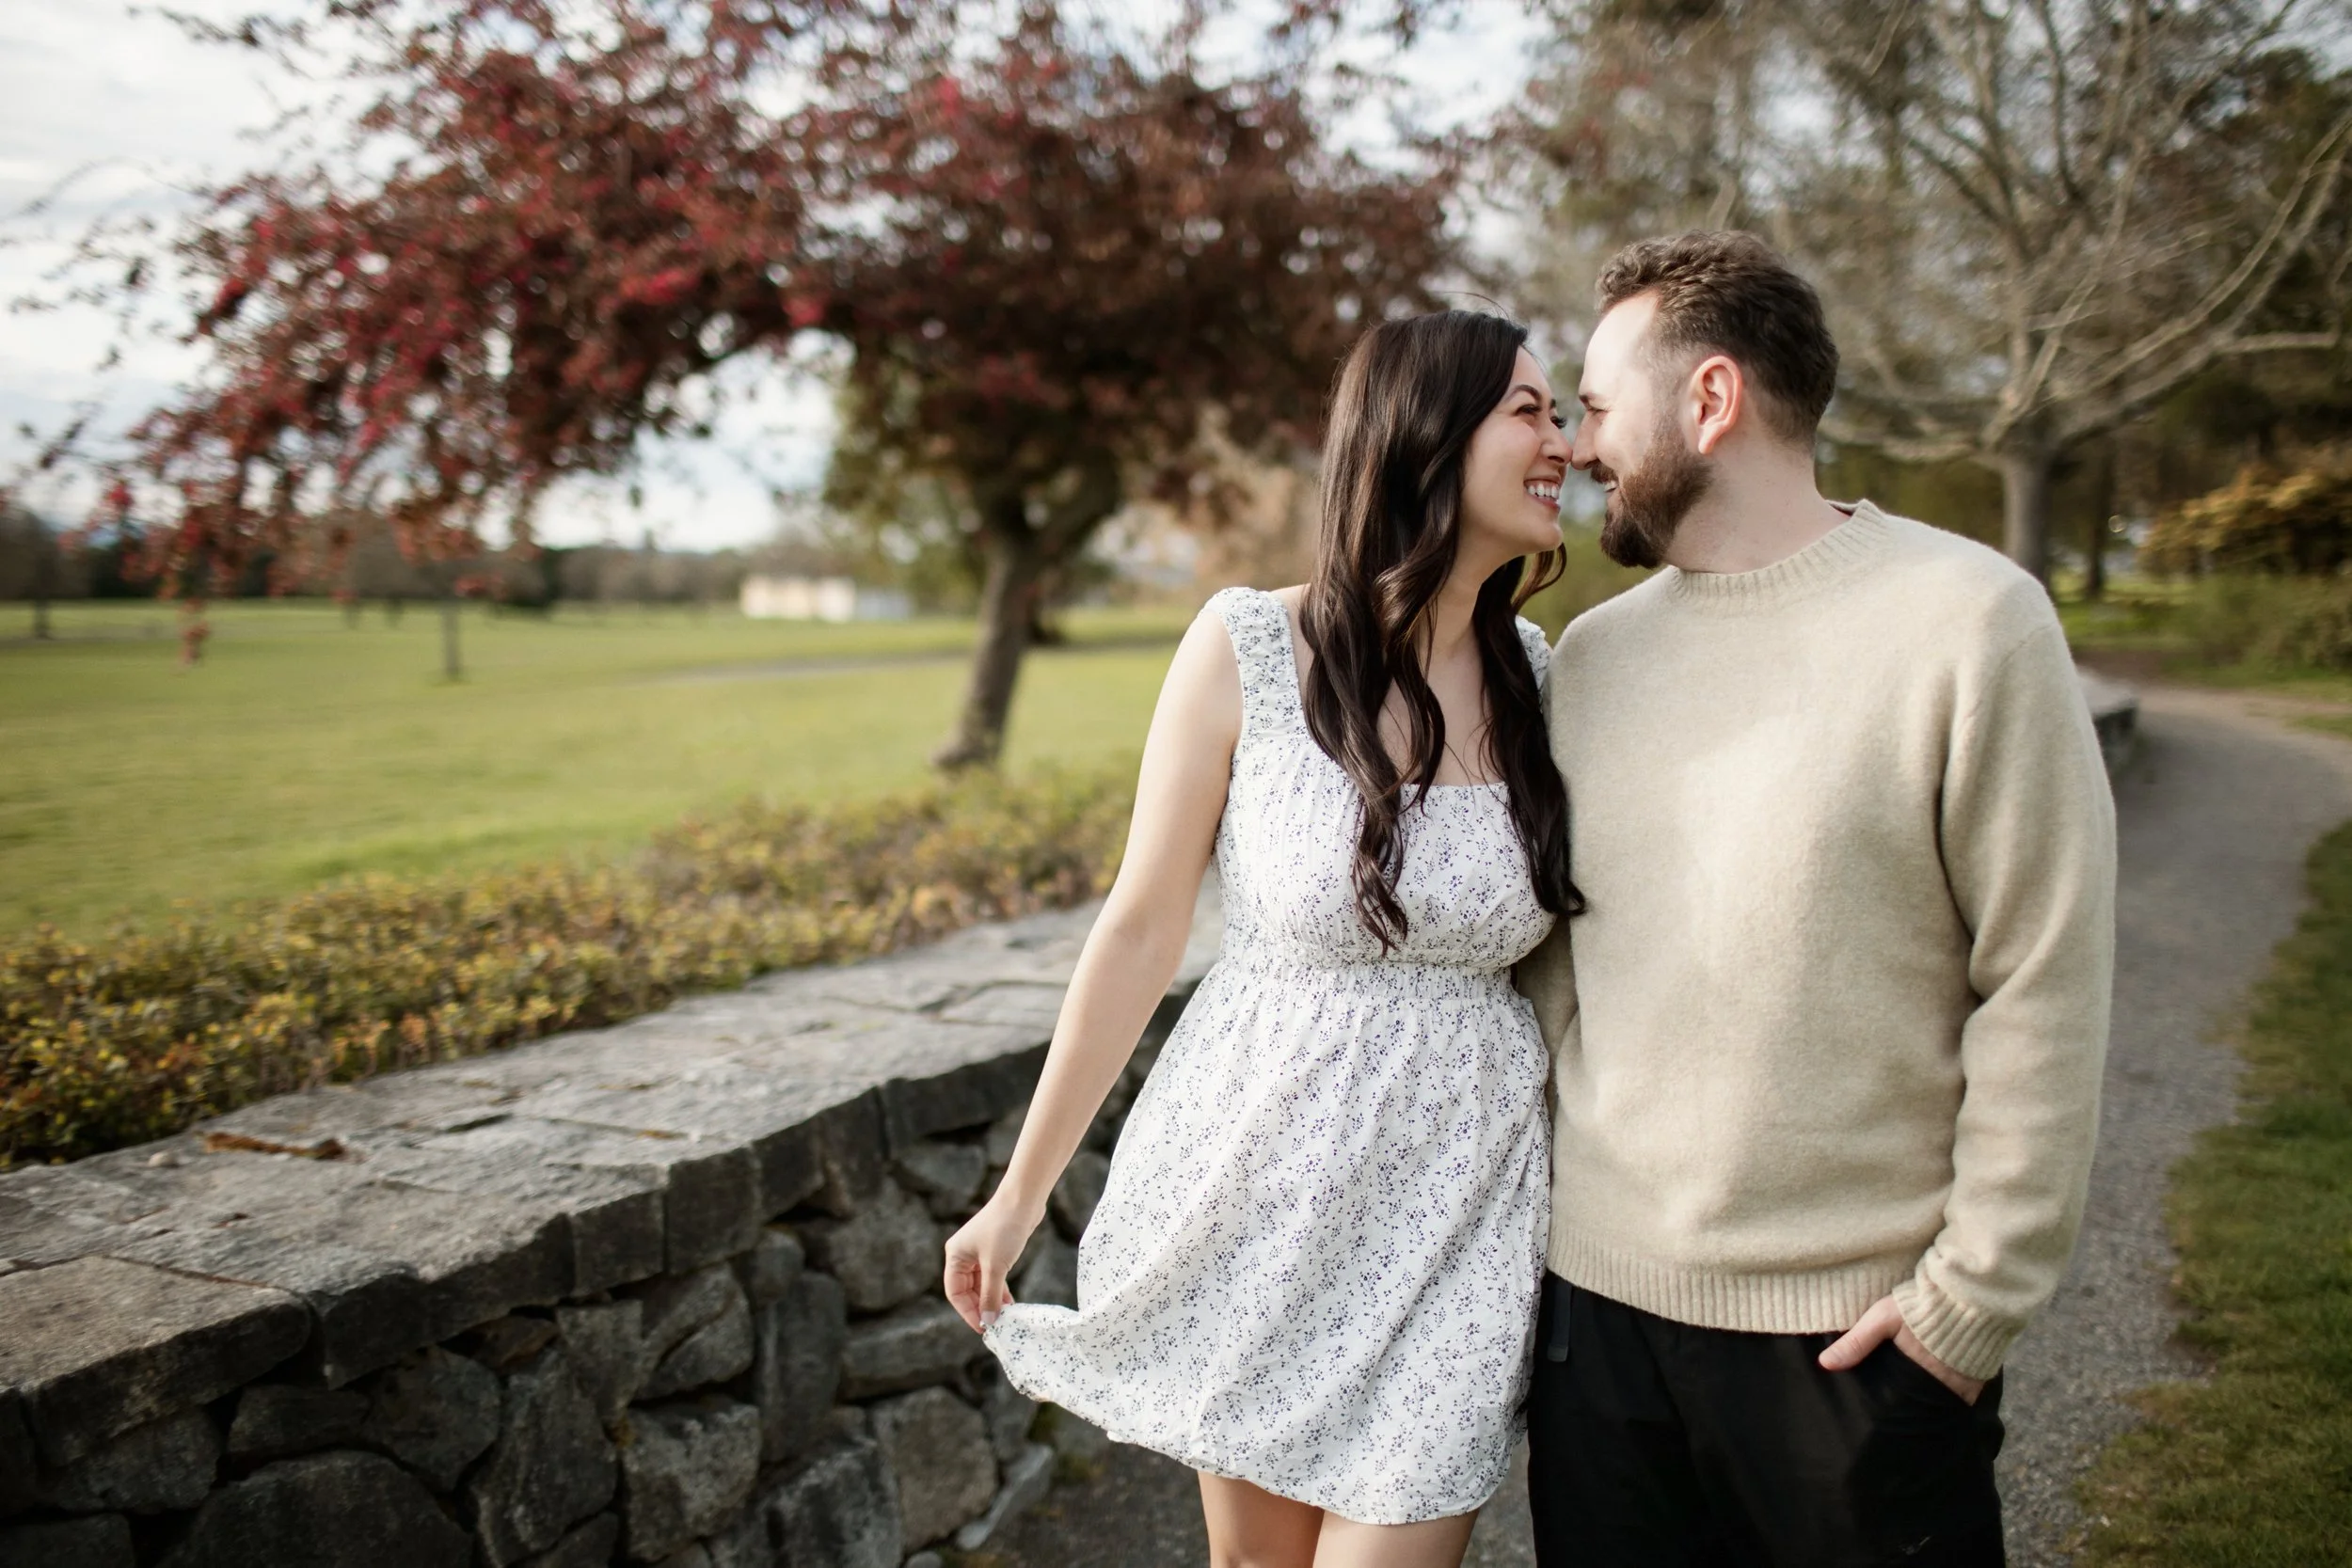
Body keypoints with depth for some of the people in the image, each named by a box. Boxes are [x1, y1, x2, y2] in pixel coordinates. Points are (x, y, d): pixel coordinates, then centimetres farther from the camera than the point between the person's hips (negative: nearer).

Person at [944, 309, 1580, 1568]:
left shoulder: (1534, 673, -1)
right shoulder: (1248, 648, -11)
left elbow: (1557, 938, 7)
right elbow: (1141, 927, -6)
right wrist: (1021, 1193, -2)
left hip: (1454, 1200, 2)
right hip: (1258, 1172, -1)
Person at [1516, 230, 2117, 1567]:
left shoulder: (1969, 619, -8)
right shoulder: (1592, 653, 6)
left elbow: (2046, 990, -9)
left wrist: (1976, 1294, -10)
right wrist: (1532, 1194, 3)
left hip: (1861, 1329, -4)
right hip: (1597, 1302, 4)